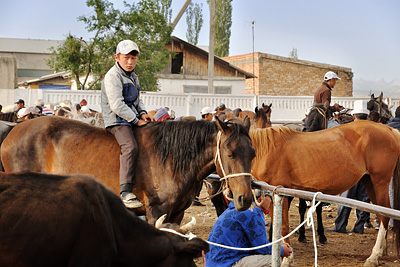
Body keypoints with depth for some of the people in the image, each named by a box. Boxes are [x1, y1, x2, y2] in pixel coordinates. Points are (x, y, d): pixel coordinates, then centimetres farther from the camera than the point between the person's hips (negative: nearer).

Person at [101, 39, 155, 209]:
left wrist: (143, 113, 6)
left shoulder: (133, 77, 19)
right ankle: (125, 193, -38)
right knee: (130, 147, -31)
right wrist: (136, 120, -17)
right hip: (117, 121, -9)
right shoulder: (112, 76, -11)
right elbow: (117, 105, -19)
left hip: (133, 120, 9)